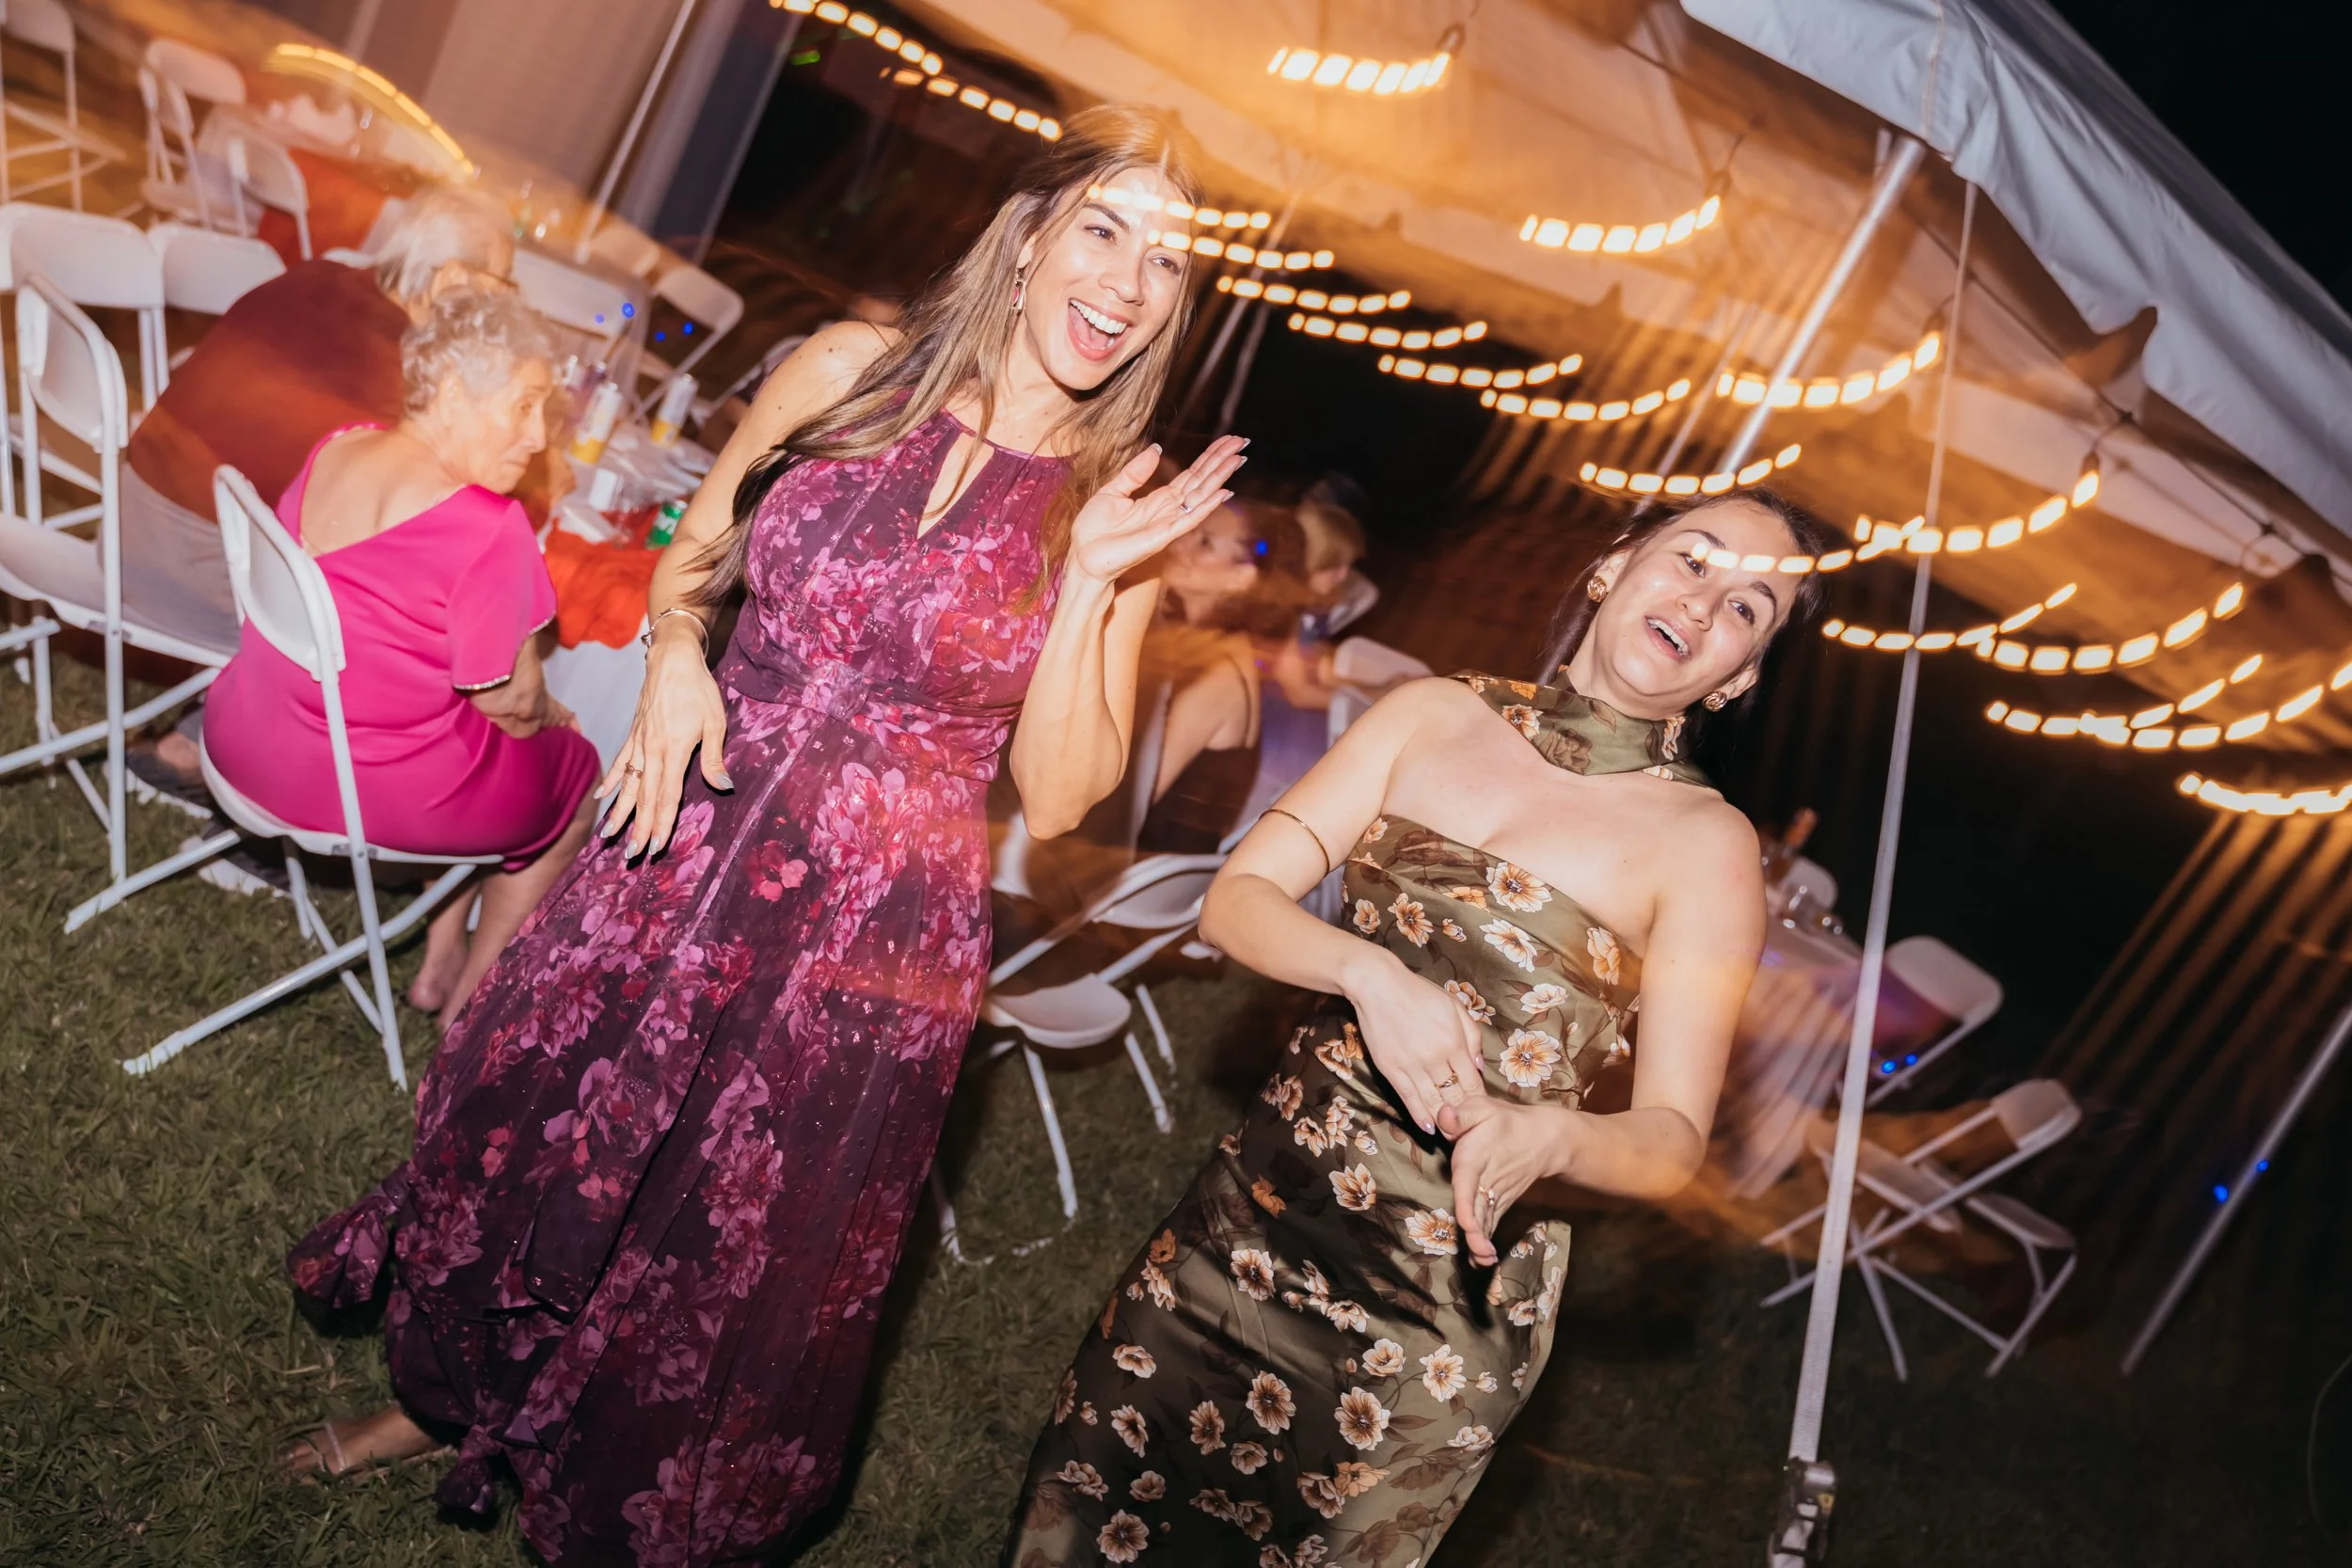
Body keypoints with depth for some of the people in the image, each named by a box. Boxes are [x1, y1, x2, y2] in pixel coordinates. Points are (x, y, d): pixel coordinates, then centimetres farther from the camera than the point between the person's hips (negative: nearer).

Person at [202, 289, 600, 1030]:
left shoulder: (336, 449, -1)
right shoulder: (487, 530, -24)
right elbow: (511, 704, -16)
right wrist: (548, 714, 7)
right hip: (371, 787, -8)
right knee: (574, 772, 19)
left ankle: (441, 960, 35)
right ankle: (472, 998, 30)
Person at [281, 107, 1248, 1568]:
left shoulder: (1122, 508, -9)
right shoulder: (851, 368, -5)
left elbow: (1057, 796, -12)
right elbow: (692, 556, 10)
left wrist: (1092, 577, -22)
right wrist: (675, 655, -11)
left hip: (878, 928, -2)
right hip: (690, 846, 3)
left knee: (735, 1248, 14)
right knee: (539, 1125, 20)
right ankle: (451, 1394, 52)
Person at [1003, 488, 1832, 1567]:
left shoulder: (1707, 847, -9)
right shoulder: (1435, 715, -1)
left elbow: (1671, 1139, -10)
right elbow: (1235, 899, -4)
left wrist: (1547, 1136, -31)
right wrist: (1369, 971, -23)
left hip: (1452, 1279, -3)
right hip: (1264, 1205, 3)